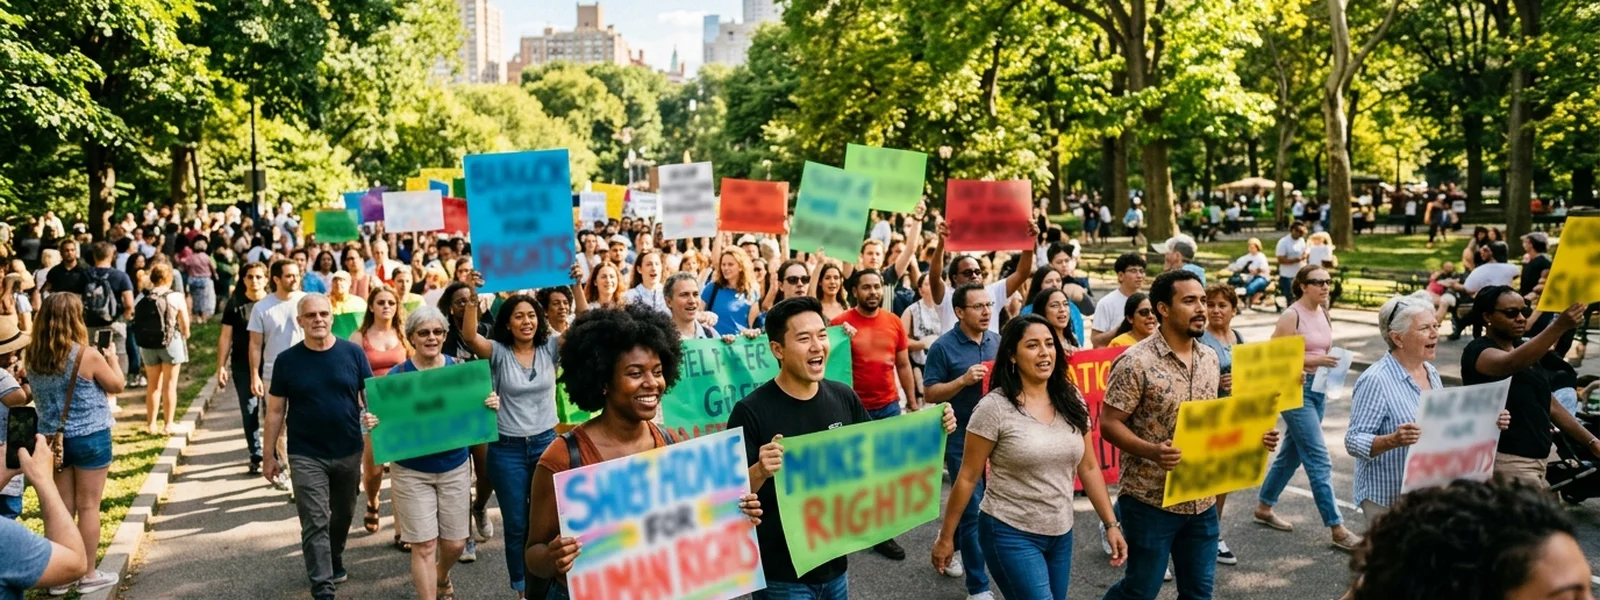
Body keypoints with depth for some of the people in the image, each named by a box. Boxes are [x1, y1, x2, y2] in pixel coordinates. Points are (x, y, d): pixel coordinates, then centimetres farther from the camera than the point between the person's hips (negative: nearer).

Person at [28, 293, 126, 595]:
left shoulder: (33, 357, -2)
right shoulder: (88, 355, -17)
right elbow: (117, 386, -3)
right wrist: (112, 359, 14)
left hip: (51, 439, 5)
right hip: (90, 438, -5)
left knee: (62, 508, 13)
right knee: (88, 507, 5)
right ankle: (88, 575, 14)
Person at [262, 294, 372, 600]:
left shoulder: (353, 353, -4)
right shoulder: (287, 360, -4)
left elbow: (370, 399, 1)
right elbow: (276, 410, 2)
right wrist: (270, 454, 2)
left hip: (349, 452, 2)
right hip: (306, 456, -2)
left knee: (343, 515, 19)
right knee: (315, 523, -3)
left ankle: (335, 562, 43)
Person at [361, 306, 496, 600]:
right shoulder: (397, 375, -8)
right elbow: (386, 423, -4)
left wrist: (490, 406, -17)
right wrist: (372, 424, -26)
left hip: (455, 468, 2)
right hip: (412, 471, -2)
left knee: (455, 543, 12)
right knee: (424, 546, -3)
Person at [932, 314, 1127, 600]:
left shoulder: (1072, 401, 2)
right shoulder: (995, 407, -13)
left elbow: (1088, 468, 10)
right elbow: (967, 478, -8)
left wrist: (1111, 523, 6)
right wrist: (946, 537, -5)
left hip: (1061, 535, 6)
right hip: (1010, 534, -5)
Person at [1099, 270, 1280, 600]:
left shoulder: (1210, 359, 7)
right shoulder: (1136, 362, -16)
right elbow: (1109, 424, -15)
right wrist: (1152, 451, -31)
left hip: (1202, 500, 7)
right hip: (1149, 500, -6)